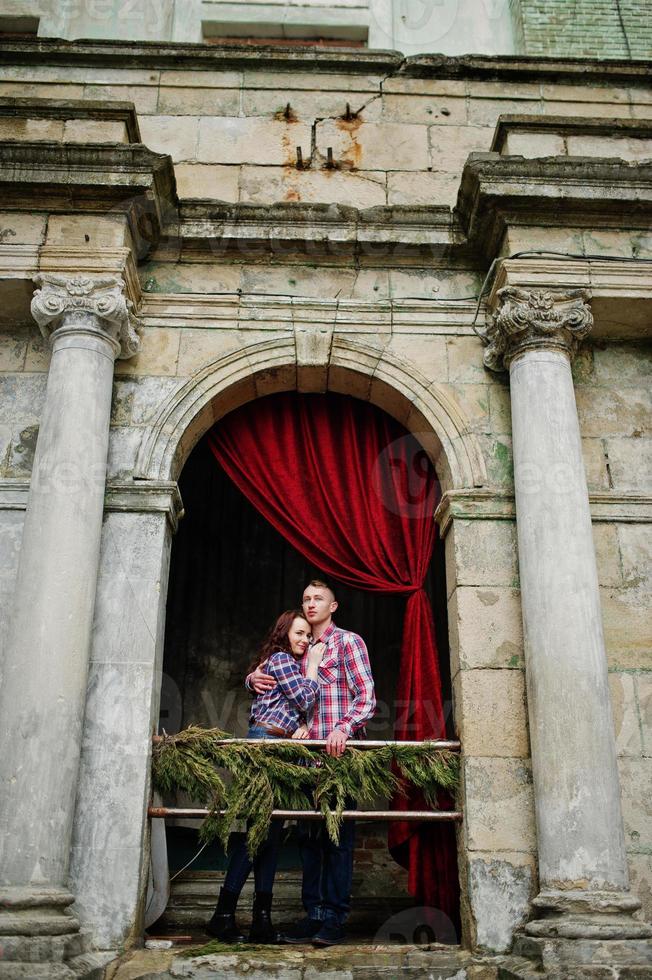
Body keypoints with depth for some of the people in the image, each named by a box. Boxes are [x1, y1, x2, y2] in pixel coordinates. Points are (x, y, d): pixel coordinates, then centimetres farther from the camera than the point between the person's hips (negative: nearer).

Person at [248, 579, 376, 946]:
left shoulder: (348, 642, 2)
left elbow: (367, 698, -6)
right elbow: (266, 679, 30)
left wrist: (344, 728, -23)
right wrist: (254, 678, 6)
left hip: (340, 750, -6)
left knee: (338, 834, -5)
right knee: (309, 834, 6)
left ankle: (336, 918, -2)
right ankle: (314, 913, 11)